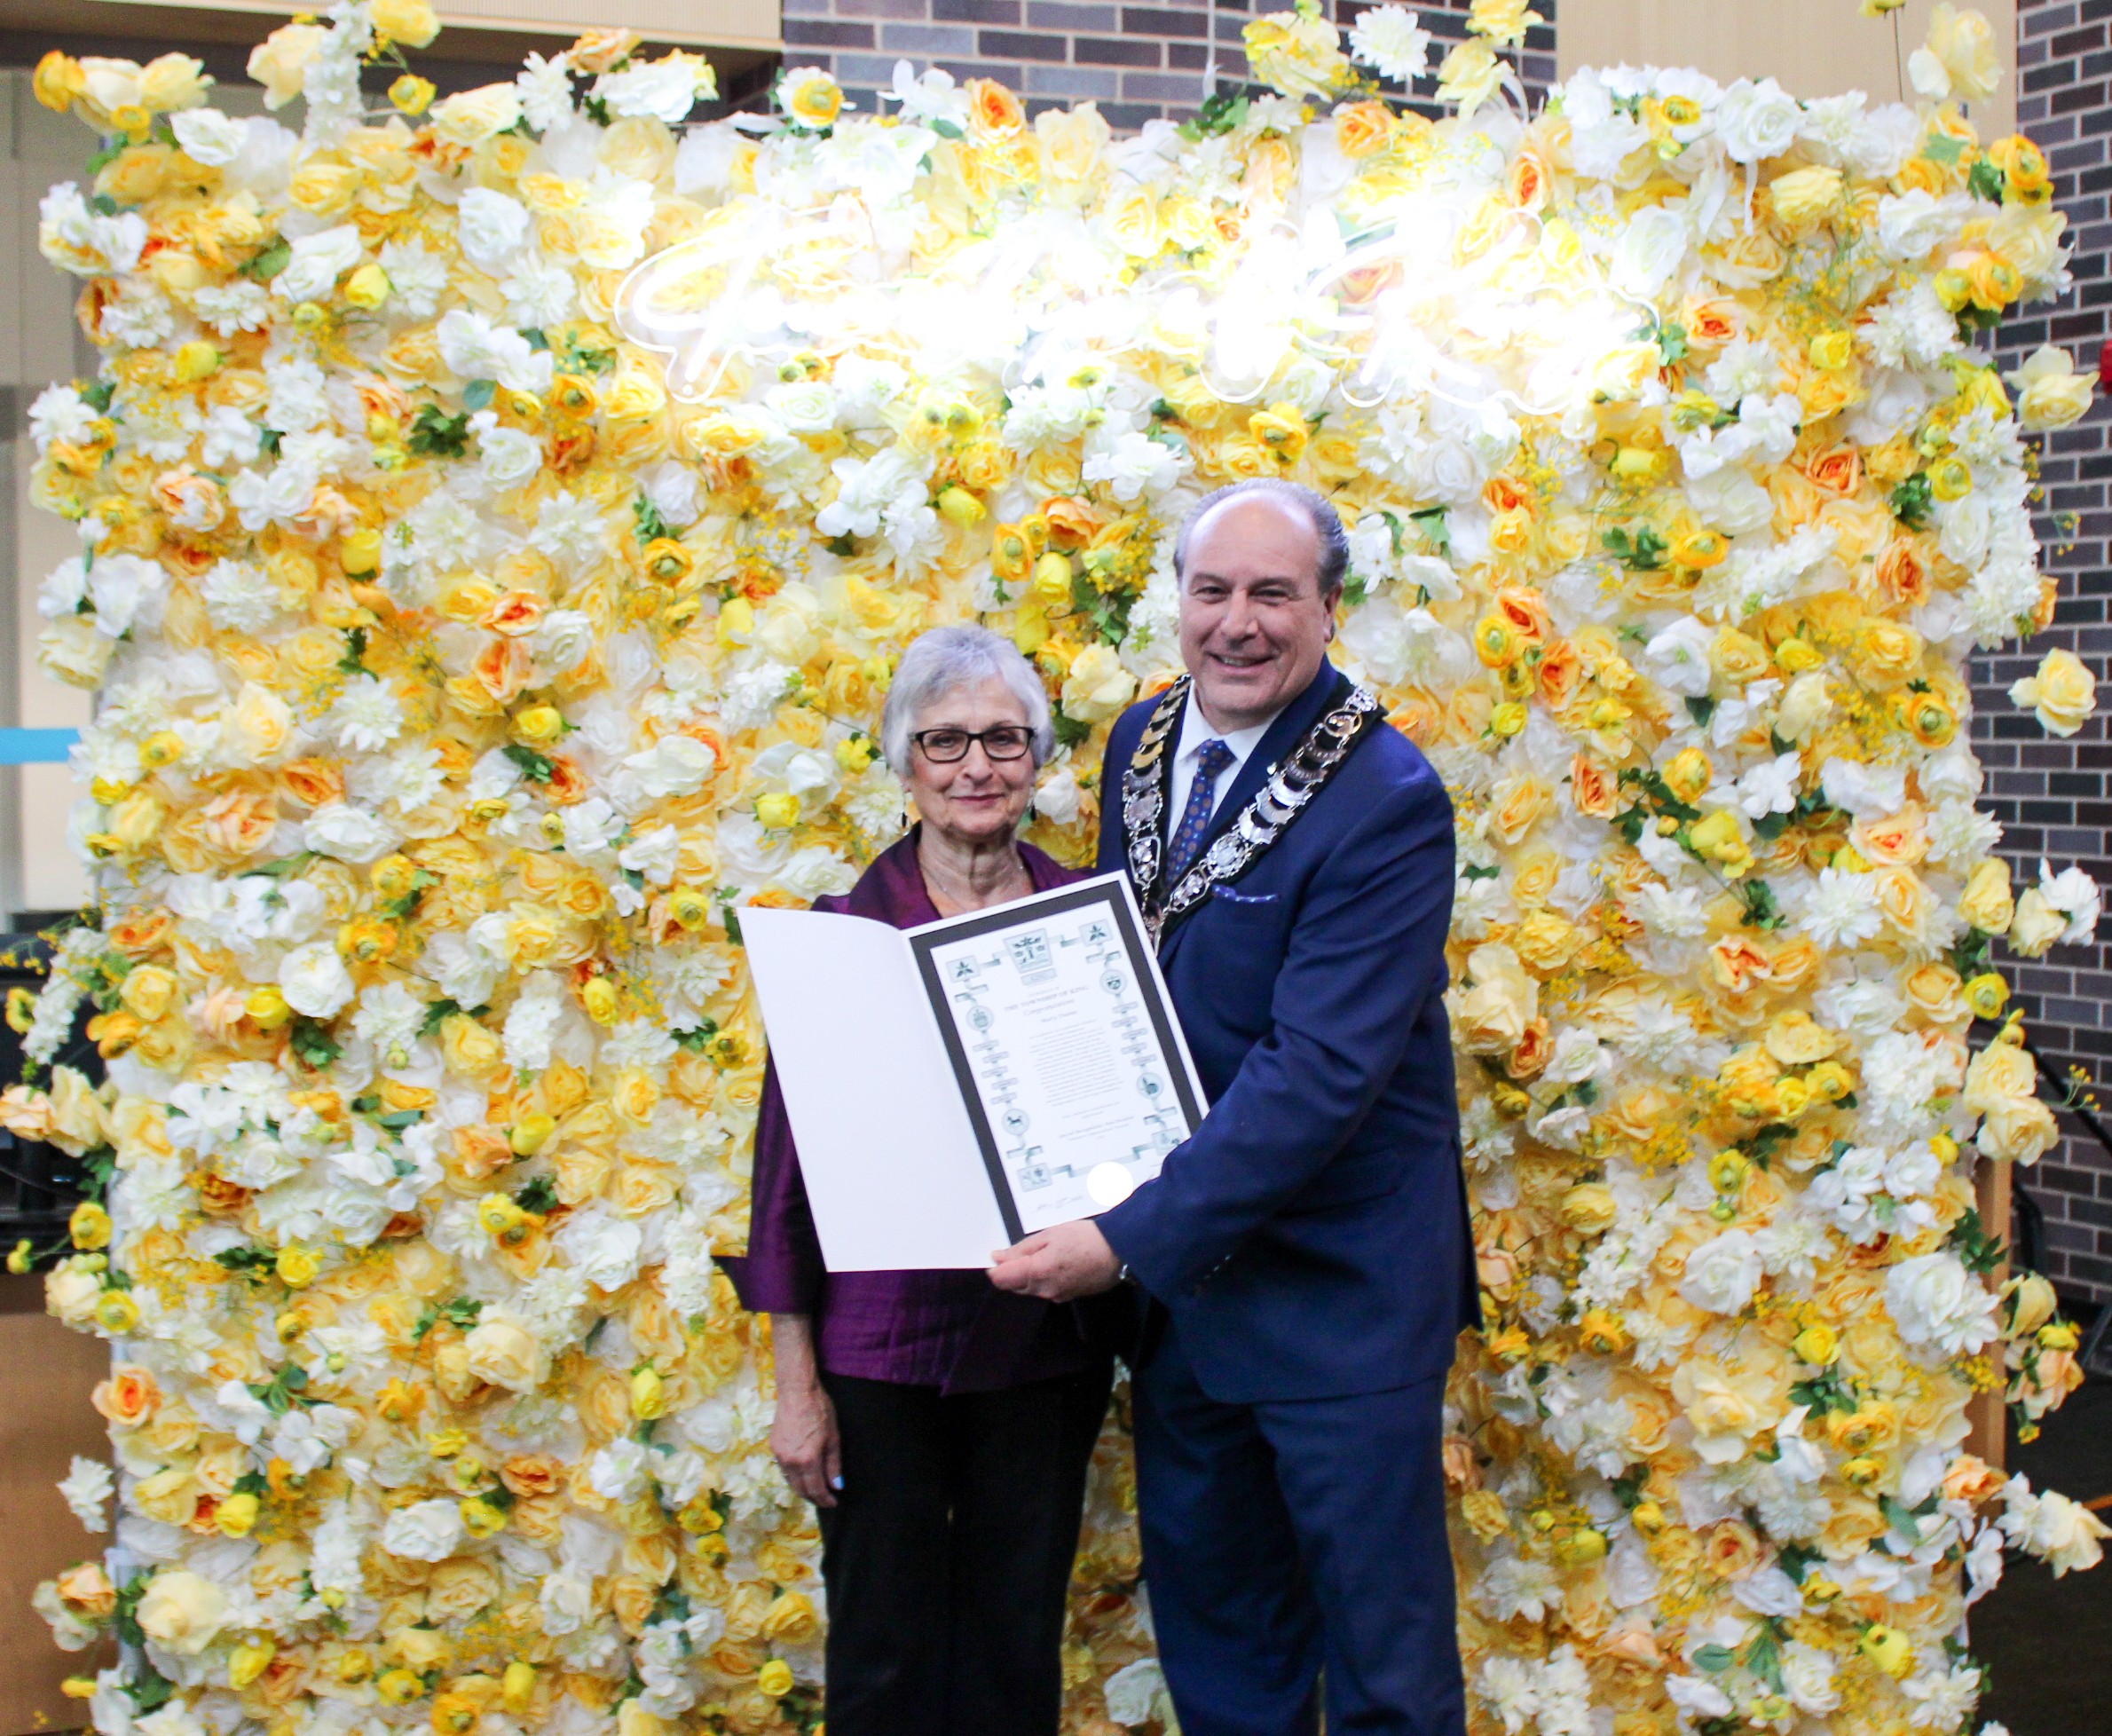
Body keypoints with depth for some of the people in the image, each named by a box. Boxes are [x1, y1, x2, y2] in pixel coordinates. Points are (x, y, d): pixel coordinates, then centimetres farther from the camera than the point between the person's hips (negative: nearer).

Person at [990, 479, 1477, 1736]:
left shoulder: (1388, 803, -19)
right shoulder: (1142, 739, 5)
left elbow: (1319, 1073, -25)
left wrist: (1127, 1241, -27)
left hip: (1334, 1290, -7)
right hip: (1174, 1269, 7)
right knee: (1212, 1632, 20)